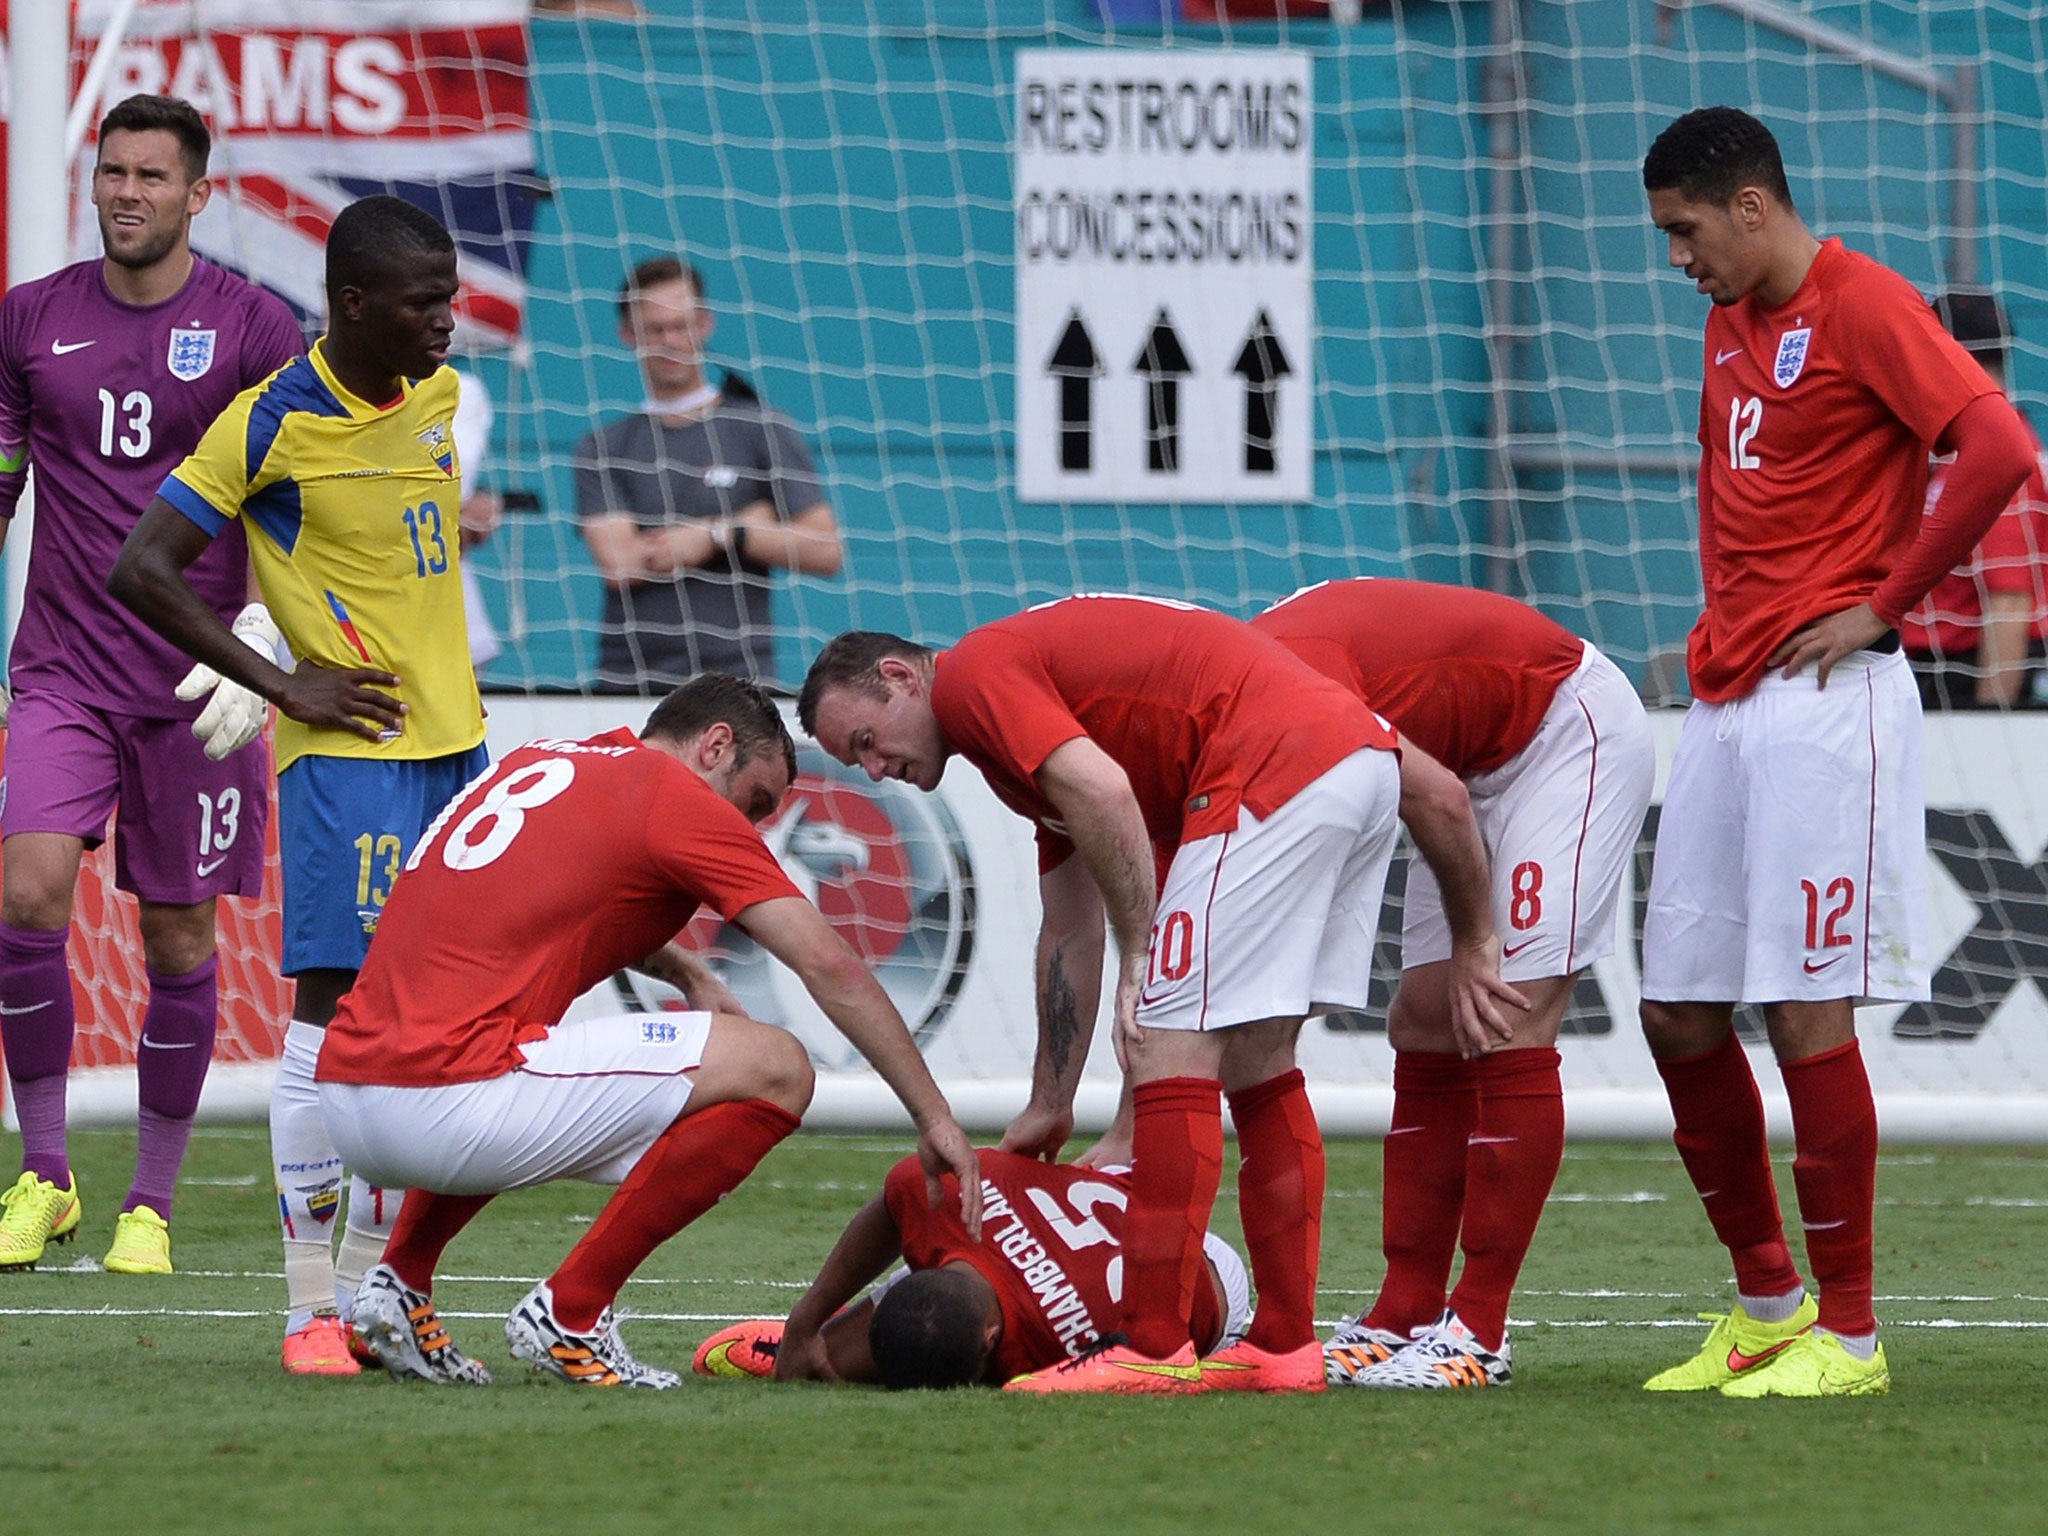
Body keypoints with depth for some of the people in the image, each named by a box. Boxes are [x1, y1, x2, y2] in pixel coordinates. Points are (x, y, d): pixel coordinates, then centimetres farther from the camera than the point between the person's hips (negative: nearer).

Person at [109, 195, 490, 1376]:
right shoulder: (274, 426, -13)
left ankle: (378, 1280, 13)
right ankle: (313, 1305, -7)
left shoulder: (438, 393, 8)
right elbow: (142, 569, -12)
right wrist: (282, 685, -13)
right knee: (338, 1005, -9)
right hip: (348, 752, -7)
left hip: (456, 744, 7)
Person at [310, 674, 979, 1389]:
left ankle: (401, 1282, 23)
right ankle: (570, 1313, -1)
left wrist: (691, 977, 39)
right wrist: (935, 1120, 3)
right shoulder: (679, 799, 2)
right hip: (446, 1107, -9)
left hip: (342, 1097, 9)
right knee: (775, 1069, -2)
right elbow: (830, 966, -1)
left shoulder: (538, 765, 24)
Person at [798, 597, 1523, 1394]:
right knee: (1256, 1064, 17)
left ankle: (1153, 1349, -8)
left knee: (1172, 1051, -7)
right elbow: (1069, 930, 36)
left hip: (1277, 766, -10)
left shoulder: (973, 676, 1)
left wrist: (1139, 955, -9)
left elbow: (1102, 791, -16)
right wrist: (1050, 1107, 41)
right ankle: (1285, 1344, 17)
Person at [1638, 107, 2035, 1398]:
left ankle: (1848, 1337, -2)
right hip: (1724, 700, 9)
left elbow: (2000, 453, -21)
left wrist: (1881, 606, -16)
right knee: (1681, 1012, 7)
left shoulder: (1864, 309, -10)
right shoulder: (1732, 324, 18)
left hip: (1826, 703, -9)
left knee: (1809, 1012, -8)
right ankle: (1765, 1303, 19)